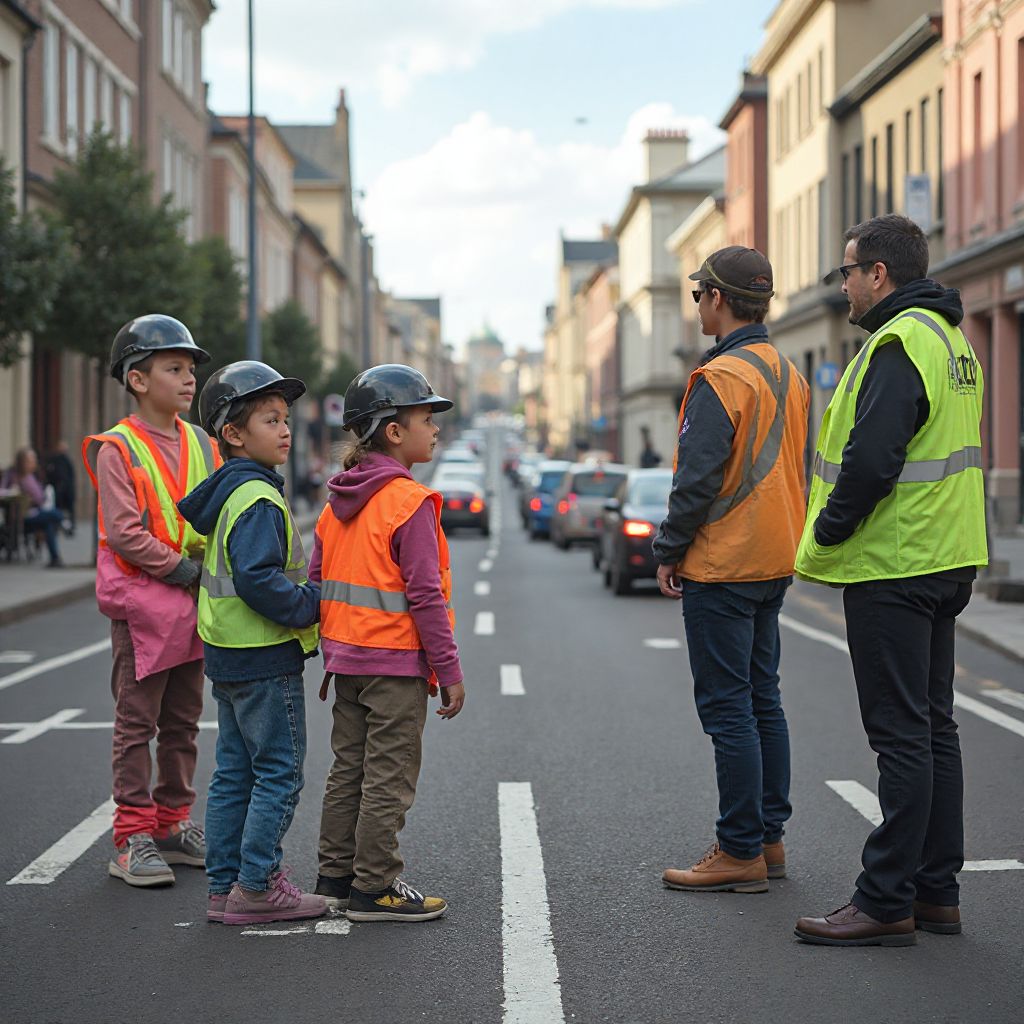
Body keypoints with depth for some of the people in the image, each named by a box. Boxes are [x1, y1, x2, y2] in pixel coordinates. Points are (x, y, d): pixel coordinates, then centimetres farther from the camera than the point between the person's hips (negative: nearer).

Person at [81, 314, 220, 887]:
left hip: (196, 603, 6)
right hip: (143, 602, -6)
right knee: (137, 722, -1)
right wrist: (180, 568, -16)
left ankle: (173, 824, 23)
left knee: (183, 722, 12)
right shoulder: (118, 449, -8)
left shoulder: (201, 445, 10)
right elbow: (123, 531, -15)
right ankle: (132, 838, 4)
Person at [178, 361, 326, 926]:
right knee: (279, 773, -1)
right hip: (265, 657, -10)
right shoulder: (257, 500, -18)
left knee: (233, 774, 13)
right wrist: (310, 606, -16)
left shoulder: (228, 495, 14)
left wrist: (302, 603, 17)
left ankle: (225, 887, 18)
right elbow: (257, 578, -28)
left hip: (229, 656, 10)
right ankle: (257, 885, 3)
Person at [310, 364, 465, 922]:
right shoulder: (410, 503, -15)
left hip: (347, 661, 8)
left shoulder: (338, 501, 9)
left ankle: (335, 877, 22)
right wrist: (449, 671, -11)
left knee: (348, 770, 15)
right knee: (388, 778, 0)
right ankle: (374, 888, 5)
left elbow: (317, 582, 12)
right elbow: (425, 596, -17)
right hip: (396, 664, -8)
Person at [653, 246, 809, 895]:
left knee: (727, 708, -4)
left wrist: (669, 551, -9)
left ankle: (741, 854, -1)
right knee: (763, 700, 14)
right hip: (775, 566, 9)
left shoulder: (721, 378, -16)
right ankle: (769, 838, 19)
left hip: (721, 568, -9)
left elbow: (698, 478, -19)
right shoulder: (789, 375, 12)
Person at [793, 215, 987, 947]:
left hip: (892, 566, -10)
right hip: (946, 559, 10)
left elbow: (870, 460, -26)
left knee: (901, 734, -6)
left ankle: (887, 902, -1)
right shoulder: (950, 338, 16)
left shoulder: (899, 344, -17)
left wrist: (828, 532, -11)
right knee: (933, 728, 13)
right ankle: (936, 892, 20)